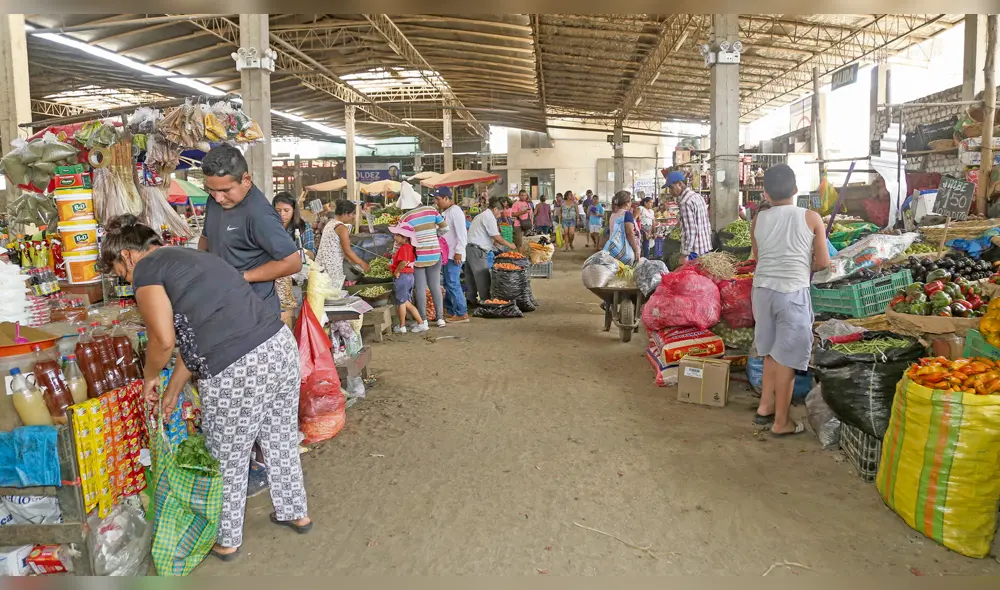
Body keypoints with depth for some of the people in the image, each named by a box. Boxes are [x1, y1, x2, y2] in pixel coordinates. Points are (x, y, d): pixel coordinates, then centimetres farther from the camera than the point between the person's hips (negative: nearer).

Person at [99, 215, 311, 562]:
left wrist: (150, 377, 12)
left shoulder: (146, 269, 0)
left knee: (227, 462, 16)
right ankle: (295, 512, 46)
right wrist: (173, 389, 34)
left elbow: (164, 340, -9)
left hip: (237, 371, -8)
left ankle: (226, 540, 36)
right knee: (281, 442, 27)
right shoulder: (189, 258, 25)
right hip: (281, 345, 8)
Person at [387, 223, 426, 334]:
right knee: (407, 303, 15)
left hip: (402, 276, -9)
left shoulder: (403, 248, -18)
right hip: (409, 276, 9)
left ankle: (401, 327, 15)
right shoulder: (410, 247, 11)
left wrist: (396, 272, -18)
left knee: (401, 302, 4)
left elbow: (403, 262, -32)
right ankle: (421, 323, 12)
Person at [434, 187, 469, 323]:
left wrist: (458, 252, -22)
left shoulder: (455, 211, -13)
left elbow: (461, 233, -20)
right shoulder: (445, 212, 15)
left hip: (454, 254, -10)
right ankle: (450, 311, 22)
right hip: (447, 254, 10)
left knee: (453, 284, -9)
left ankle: (462, 314, -3)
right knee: (448, 284, 14)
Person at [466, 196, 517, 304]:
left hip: (469, 248, 10)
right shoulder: (489, 217, -11)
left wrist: (497, 244, 19)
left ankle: (472, 299, 20)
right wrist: (509, 245, -1)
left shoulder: (481, 215, 21)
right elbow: (497, 237, -13)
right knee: (483, 277, -5)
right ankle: (485, 301, -1)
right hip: (477, 250, -10)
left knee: (471, 276, 14)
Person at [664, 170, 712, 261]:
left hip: (695, 251, -9)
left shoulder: (685, 203, -16)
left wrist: (684, 254, -18)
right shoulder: (698, 197, 13)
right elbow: (708, 225, 16)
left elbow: (690, 231, -21)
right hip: (706, 248, 9)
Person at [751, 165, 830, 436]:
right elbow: (823, 262, 0)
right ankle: (781, 422, 13)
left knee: (771, 350, 21)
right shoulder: (811, 218, -3)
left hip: (763, 289, 4)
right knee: (787, 357, 5)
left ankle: (765, 407, 29)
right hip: (792, 292, -4)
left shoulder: (758, 220, 6)